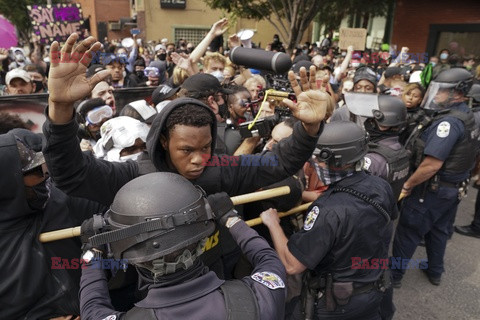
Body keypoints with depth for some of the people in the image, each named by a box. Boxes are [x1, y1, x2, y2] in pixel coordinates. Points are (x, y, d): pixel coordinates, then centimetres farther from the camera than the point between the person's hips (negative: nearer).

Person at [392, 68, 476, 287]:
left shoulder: (449, 121, -25)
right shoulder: (464, 115, 7)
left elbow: (432, 164, -31)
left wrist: (408, 184, -18)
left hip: (433, 189, -9)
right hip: (454, 187, 9)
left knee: (408, 232, 4)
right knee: (439, 230, 23)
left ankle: (394, 274, 18)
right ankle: (435, 272, 39)